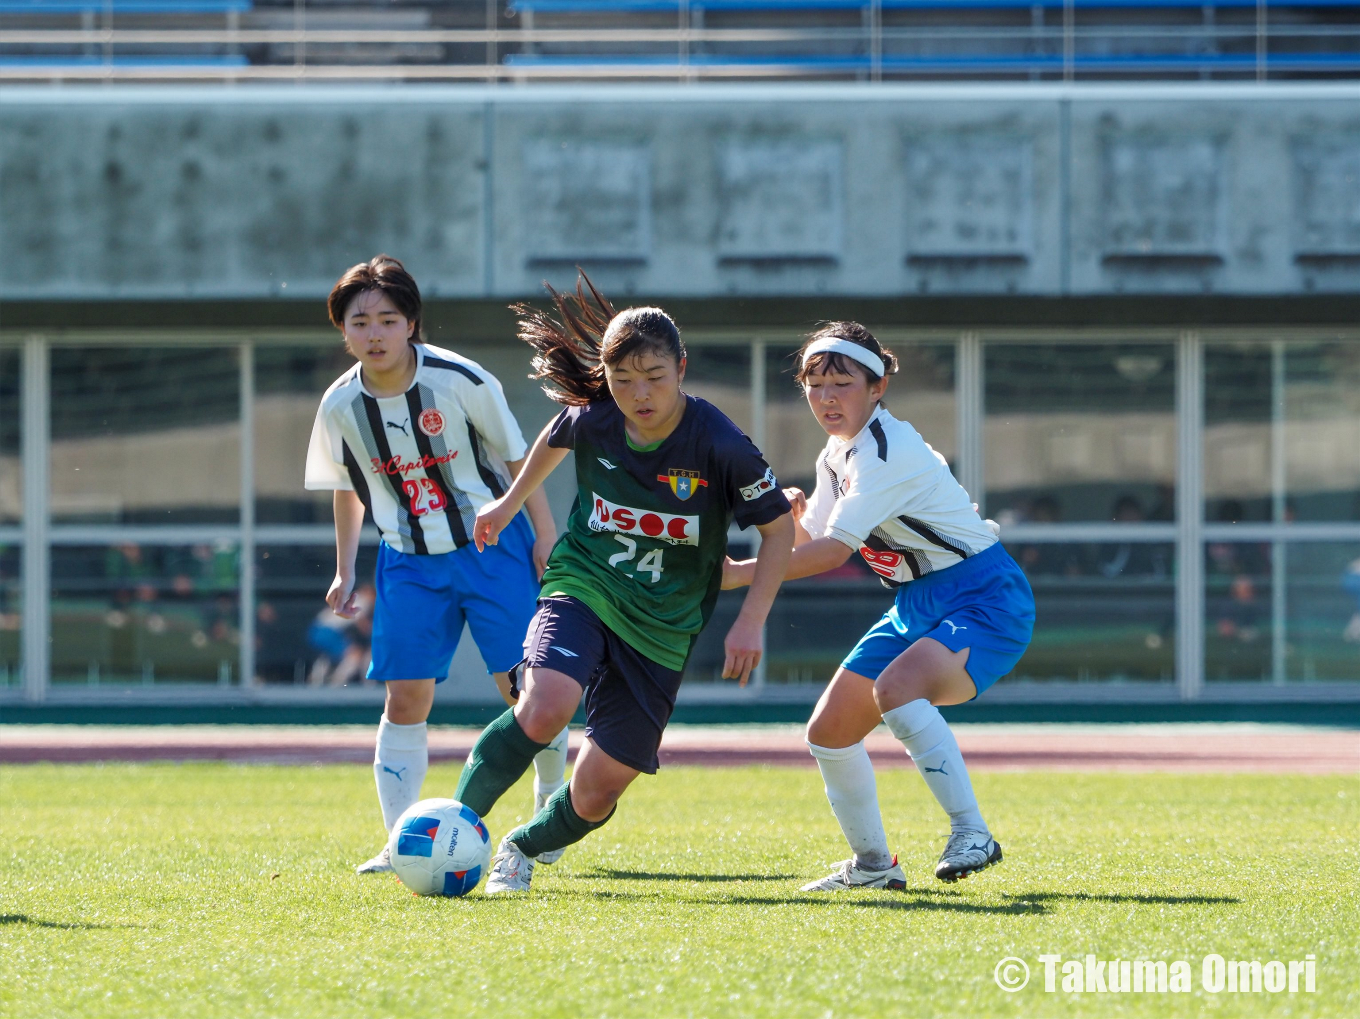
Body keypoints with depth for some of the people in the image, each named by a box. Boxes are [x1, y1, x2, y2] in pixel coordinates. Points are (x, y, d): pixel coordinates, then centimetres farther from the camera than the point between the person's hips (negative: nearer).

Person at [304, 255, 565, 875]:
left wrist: (544, 535, -4)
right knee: (404, 701, -6)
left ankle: (551, 805, 20)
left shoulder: (460, 381, -17)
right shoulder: (341, 406, -7)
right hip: (409, 561, 3)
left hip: (493, 545, -2)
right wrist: (344, 571, 11)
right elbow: (347, 490, 12)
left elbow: (517, 457, -4)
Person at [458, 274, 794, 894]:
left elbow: (779, 526, -5)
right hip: (581, 588, 0)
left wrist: (751, 621, -11)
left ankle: (523, 846, 32)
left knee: (598, 791, -1)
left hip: (662, 628, 0)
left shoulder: (719, 446, -18)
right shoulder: (591, 420, -9)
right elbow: (554, 440, 17)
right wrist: (510, 503, 29)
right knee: (544, 709, -32)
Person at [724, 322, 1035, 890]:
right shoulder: (838, 453, 8)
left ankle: (971, 835, -30)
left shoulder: (888, 450, -22)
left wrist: (738, 574, -26)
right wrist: (795, 515, -10)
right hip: (918, 605, 10)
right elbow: (811, 544, 13)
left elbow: (834, 550, -28)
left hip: (984, 599, -10)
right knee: (829, 731, 6)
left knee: (896, 689, -35)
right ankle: (872, 865, 24)